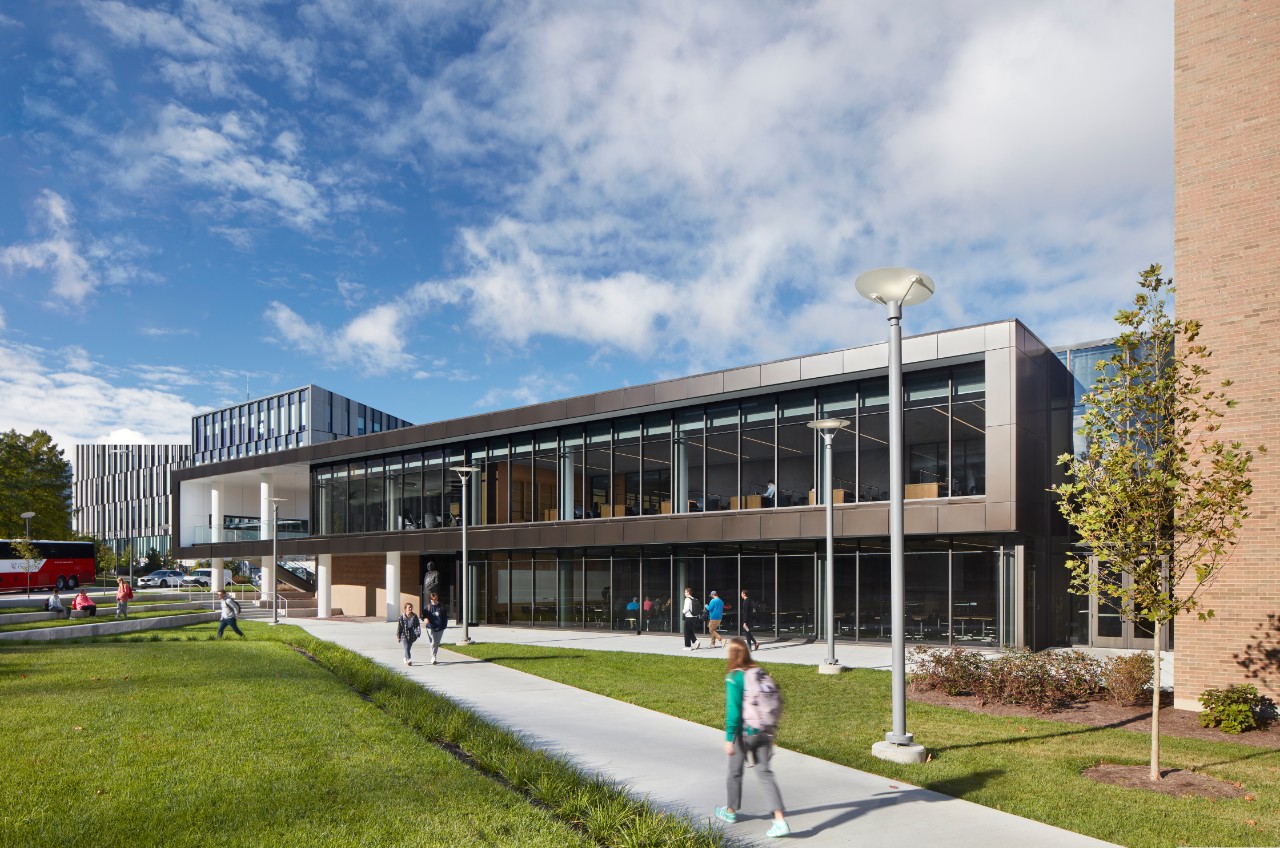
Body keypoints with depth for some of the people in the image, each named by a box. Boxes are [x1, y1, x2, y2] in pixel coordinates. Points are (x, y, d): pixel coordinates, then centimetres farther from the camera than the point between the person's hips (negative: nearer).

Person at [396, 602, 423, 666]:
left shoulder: (414, 616, -2)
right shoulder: (402, 616, -8)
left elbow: (418, 624, -2)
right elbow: (399, 626, -4)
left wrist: (418, 632, -17)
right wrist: (398, 636, -2)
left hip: (411, 634, 3)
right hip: (404, 634, -3)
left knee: (409, 648, 15)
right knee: (407, 647, -15)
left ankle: (406, 658, 36)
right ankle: (409, 660, -22)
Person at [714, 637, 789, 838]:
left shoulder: (733, 678, -16)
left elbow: (733, 709, -18)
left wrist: (729, 738, -12)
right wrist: (769, 731, 18)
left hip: (743, 732, -5)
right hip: (763, 732, 5)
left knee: (735, 772, 16)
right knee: (765, 773, 7)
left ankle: (731, 812, 35)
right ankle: (780, 820, -4)